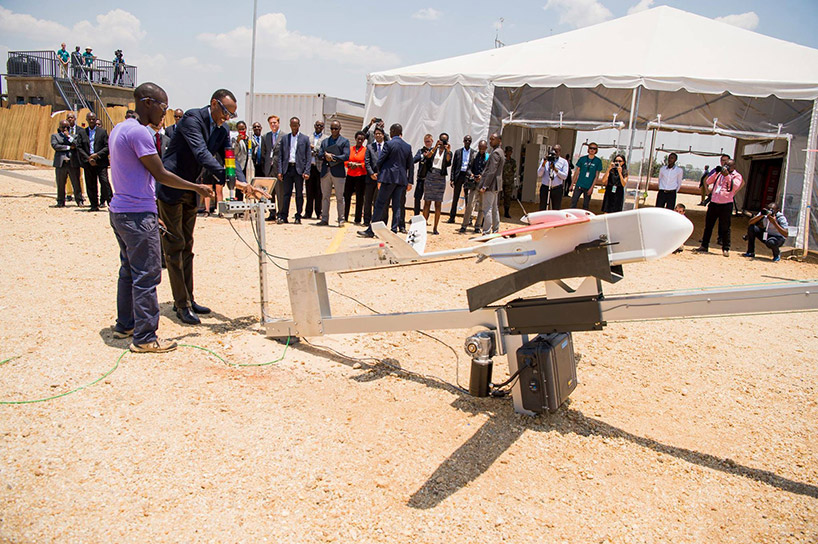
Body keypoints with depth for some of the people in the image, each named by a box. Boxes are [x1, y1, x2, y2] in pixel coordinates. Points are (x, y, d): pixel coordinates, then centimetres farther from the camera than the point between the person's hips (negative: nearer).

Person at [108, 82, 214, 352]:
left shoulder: (119, 129, 14)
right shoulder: (139, 132, -16)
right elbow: (161, 175, -15)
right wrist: (197, 188, -5)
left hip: (119, 210, 10)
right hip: (138, 215, -10)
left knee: (129, 270, 19)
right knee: (147, 275, -4)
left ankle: (124, 325, 30)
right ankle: (144, 338, 1)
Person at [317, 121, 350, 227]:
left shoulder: (344, 141, 4)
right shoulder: (325, 141, 18)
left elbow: (346, 156, -8)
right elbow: (319, 155, 10)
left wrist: (332, 157, -11)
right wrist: (325, 155, -12)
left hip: (338, 171, -4)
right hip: (325, 171, 4)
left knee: (339, 197, -2)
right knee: (325, 196, 5)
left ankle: (341, 219, 3)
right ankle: (324, 219, 10)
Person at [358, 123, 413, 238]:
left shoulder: (389, 144, -7)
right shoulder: (408, 146, 9)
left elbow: (380, 161, -7)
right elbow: (411, 165, 11)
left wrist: (380, 176, 8)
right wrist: (409, 181, 17)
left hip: (389, 177, -5)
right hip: (401, 179, 5)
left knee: (380, 204, -2)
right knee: (396, 205, 9)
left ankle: (371, 230, -1)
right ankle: (394, 230, 8)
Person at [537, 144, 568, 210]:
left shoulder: (564, 162, 5)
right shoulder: (545, 160, 9)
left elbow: (564, 176, -5)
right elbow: (539, 174, -1)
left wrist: (555, 169, -18)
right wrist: (544, 163, -13)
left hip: (557, 189, -1)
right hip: (545, 187, 1)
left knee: (556, 210, 3)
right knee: (542, 209, 5)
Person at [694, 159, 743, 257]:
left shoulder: (736, 176, 2)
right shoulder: (720, 173, 16)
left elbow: (735, 186, -16)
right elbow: (708, 182, 7)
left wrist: (727, 175, -21)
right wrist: (716, 173, -6)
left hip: (726, 204, -5)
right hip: (713, 203, 5)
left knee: (725, 227, -1)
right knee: (708, 225, 7)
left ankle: (726, 249, 8)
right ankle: (704, 246, 15)